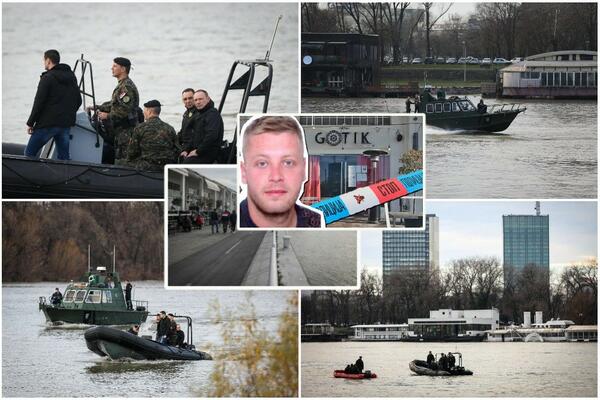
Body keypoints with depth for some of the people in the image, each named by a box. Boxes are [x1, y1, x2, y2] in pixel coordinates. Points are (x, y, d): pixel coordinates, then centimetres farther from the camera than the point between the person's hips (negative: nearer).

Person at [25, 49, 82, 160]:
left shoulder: (47, 78, -9)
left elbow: (39, 102, -12)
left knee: (29, 152, 1)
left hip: (47, 124, -7)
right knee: (64, 156, 8)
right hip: (66, 125, 7)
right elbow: (78, 101, 21)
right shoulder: (71, 77, 15)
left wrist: (30, 123, -7)